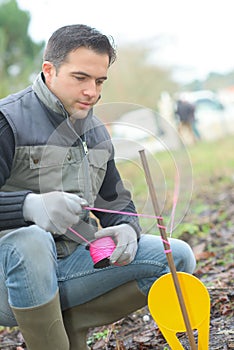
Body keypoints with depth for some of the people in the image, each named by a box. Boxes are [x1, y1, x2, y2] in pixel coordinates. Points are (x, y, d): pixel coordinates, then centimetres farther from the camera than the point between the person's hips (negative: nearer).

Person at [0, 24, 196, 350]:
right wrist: (31, 205, -42)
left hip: (73, 263, 7)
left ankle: (70, 320, -2)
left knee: (178, 257, -5)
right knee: (29, 241, -41)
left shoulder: (96, 131, 13)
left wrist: (127, 229, -6)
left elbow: (117, 201, 19)